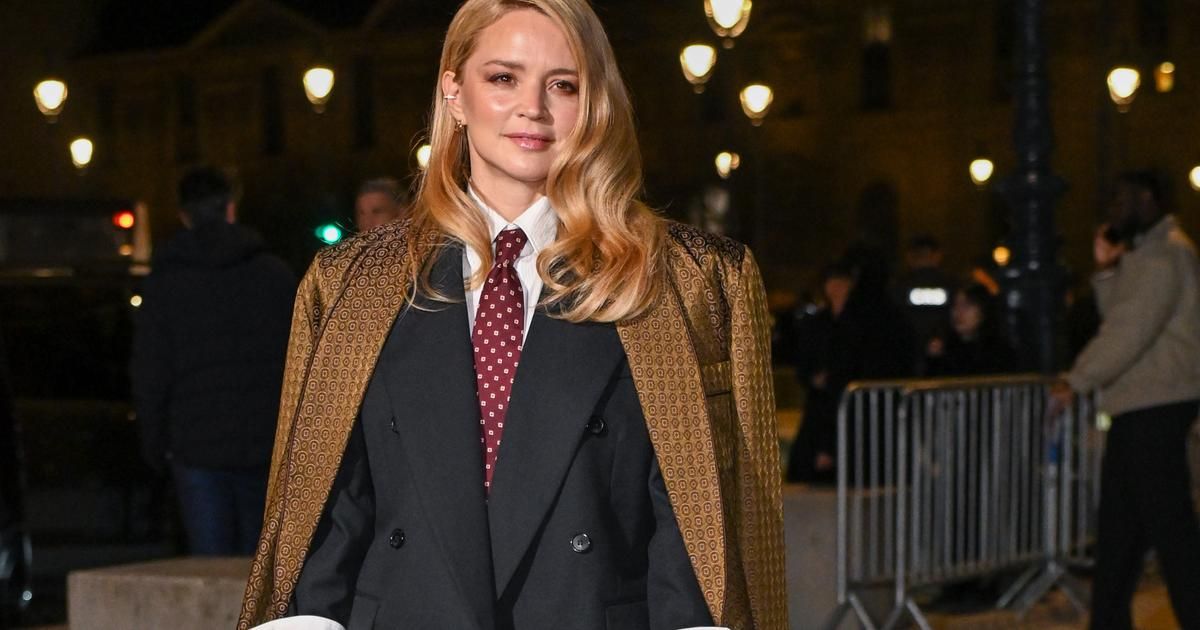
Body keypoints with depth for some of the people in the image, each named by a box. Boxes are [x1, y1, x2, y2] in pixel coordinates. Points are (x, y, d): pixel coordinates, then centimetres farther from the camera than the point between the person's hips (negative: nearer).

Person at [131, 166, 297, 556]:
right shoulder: (276, 275, 5)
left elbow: (149, 377, 0)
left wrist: (155, 449, 9)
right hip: (267, 447, 2)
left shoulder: (164, 284, 1)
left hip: (197, 449, -1)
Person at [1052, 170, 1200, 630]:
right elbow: (1120, 322, 19)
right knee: (1118, 521, 14)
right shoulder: (1145, 253, 22)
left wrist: (1077, 381, -19)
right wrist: (1107, 270, 10)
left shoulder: (1163, 253, -12)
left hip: (1156, 406, -11)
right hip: (1138, 407, 11)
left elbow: (1131, 330, -21)